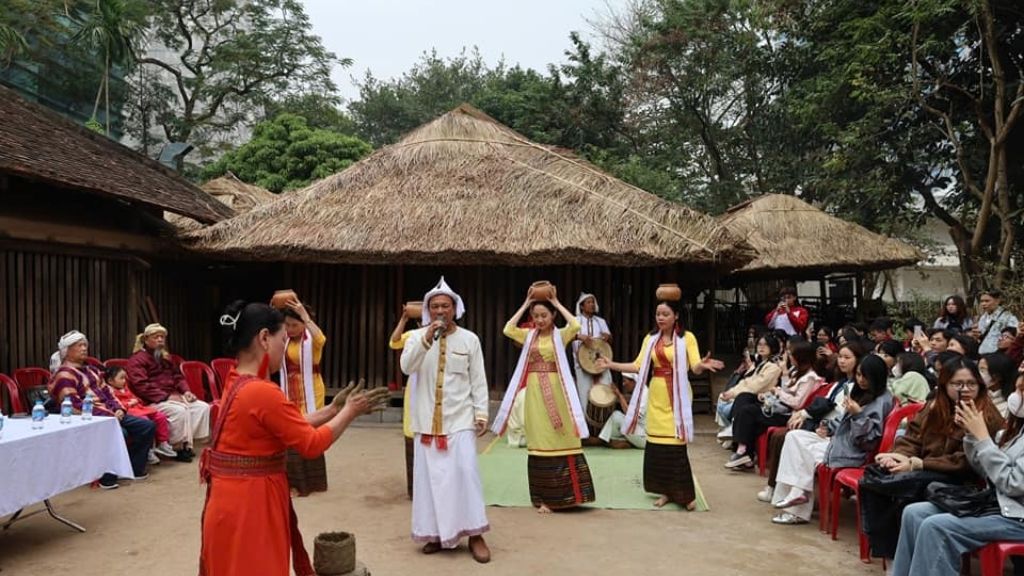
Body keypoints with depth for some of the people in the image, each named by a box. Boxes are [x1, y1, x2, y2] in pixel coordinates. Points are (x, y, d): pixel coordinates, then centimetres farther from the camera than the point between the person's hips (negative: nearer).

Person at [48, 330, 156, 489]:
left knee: (147, 426, -4)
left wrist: (118, 409, 0)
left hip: (108, 414, 9)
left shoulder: (89, 370, 23)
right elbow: (74, 405, -18)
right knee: (119, 432, -35)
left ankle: (135, 469, 5)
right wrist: (107, 415, -21)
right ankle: (107, 477, -21)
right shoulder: (64, 374, -7)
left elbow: (106, 391, 21)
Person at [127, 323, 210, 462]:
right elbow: (141, 386, -17)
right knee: (180, 410, -33)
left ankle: (188, 443, -15)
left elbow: (177, 376, 24)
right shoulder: (137, 359, -5)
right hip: (153, 401, -8)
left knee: (203, 407, -11)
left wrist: (186, 391, 2)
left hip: (172, 397, 8)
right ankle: (180, 447, -20)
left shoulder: (165, 357, 20)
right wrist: (166, 396, -22)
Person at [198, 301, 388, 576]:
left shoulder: (237, 383, 7)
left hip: (237, 500, 9)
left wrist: (333, 408, 10)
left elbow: (291, 426, 11)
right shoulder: (262, 392, -24)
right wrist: (349, 411, -5)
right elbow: (312, 444, -16)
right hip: (248, 505, -9)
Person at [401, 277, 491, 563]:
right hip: (427, 419, 1)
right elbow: (406, 367, -14)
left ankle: (474, 534, 2)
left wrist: (481, 413, -3)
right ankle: (435, 533, 15)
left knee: (464, 472, -7)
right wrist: (426, 339, -25)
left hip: (460, 418, -1)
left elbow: (478, 380, 3)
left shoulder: (469, 339, 2)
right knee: (430, 475, 4)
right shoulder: (416, 336, 2)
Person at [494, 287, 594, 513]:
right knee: (539, 442, 4)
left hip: (556, 391, -2)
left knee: (561, 439, -1)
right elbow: (507, 329, -8)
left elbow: (575, 325, -19)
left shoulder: (560, 335, 2)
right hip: (535, 392, 2)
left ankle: (565, 493, 11)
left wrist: (557, 303, -8)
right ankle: (543, 497, 10)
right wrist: (525, 304, -2)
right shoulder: (528, 336, 8)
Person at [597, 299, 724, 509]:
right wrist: (611, 365, -2)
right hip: (656, 395, 4)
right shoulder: (650, 339, 9)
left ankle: (685, 493, 6)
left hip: (677, 396, -4)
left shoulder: (687, 337, -4)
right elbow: (638, 366, 5)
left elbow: (695, 367, -13)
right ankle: (665, 491, 15)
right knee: (656, 443, 3)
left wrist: (703, 365, -35)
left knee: (675, 444, -6)